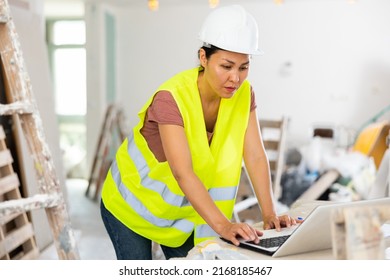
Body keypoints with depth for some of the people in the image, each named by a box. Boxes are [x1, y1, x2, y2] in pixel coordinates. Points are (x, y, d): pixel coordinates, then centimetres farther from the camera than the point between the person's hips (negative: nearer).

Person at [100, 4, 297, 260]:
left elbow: (255, 155, -17)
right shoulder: (171, 98, -31)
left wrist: (270, 214, -29)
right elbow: (182, 172, -40)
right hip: (133, 204, -5)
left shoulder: (243, 93, -13)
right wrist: (222, 224, -49)